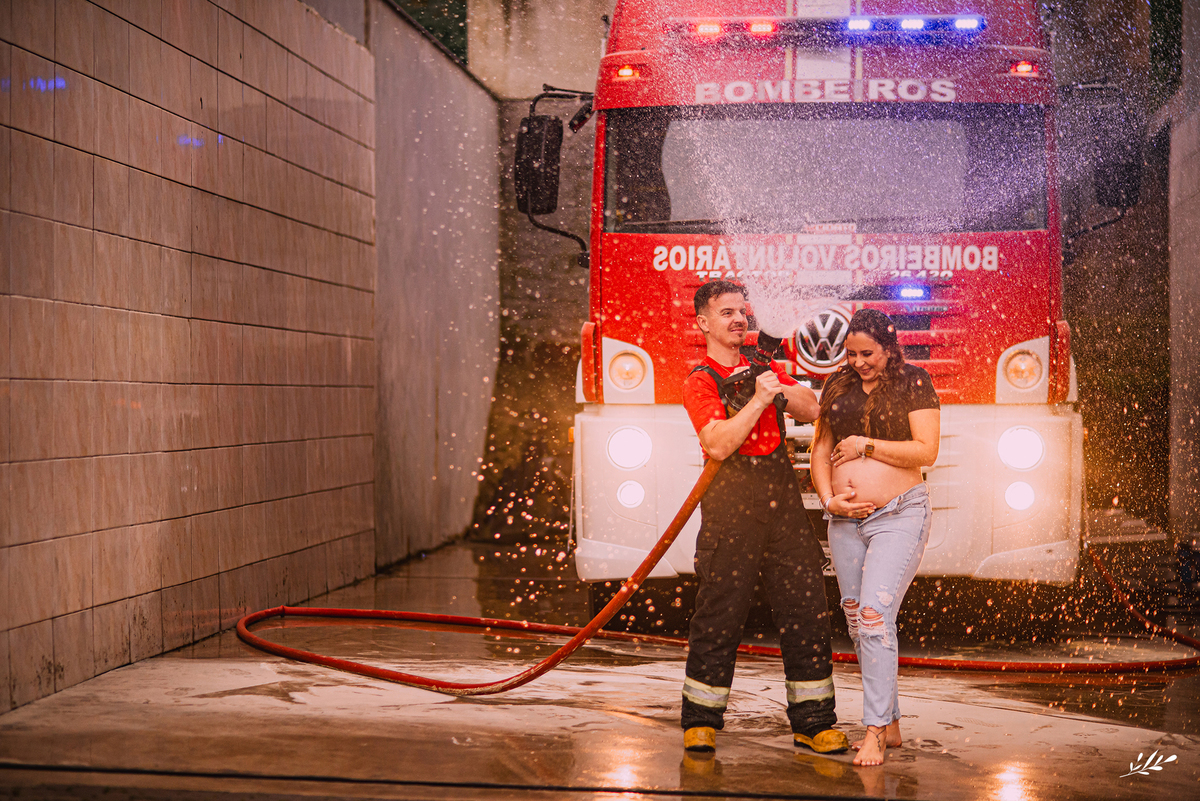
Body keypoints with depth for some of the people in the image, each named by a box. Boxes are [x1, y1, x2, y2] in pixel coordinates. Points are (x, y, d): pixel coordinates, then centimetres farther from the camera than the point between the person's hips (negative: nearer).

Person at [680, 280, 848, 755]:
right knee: (719, 616, -1)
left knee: (806, 610, 3)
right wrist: (758, 398, -17)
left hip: (783, 501, 5)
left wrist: (775, 387, -5)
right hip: (731, 506, -5)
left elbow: (810, 408, 10)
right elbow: (719, 444, -16)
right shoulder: (700, 381, -2)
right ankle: (701, 721, 12)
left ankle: (813, 722, 11)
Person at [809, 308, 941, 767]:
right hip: (845, 519, 6)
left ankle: (875, 732, -13)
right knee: (857, 623, 8)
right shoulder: (838, 386, 12)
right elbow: (820, 449, 13)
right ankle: (891, 725, 20)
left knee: (875, 614, -17)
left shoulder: (913, 384, -2)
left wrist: (864, 445, -11)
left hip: (899, 514, -6)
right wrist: (828, 498, -1)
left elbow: (926, 451, -11)